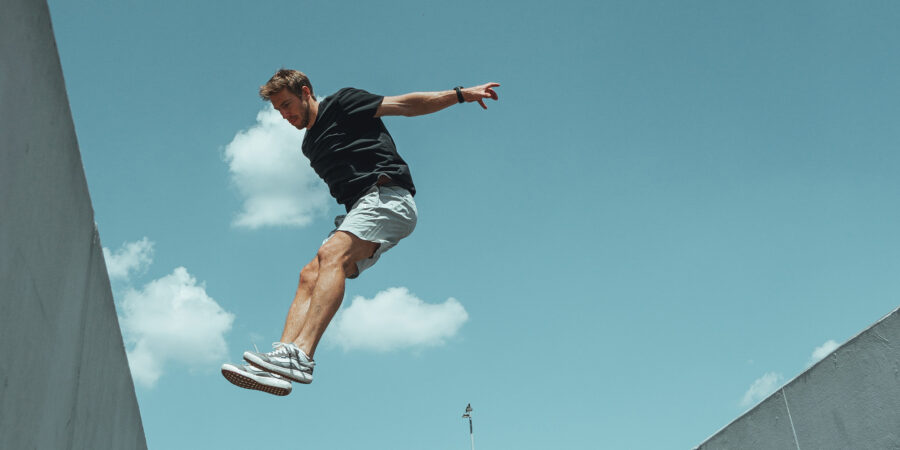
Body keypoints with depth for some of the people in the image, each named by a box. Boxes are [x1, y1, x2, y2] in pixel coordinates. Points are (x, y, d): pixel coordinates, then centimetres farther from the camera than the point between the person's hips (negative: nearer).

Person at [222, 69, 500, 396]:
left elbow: (406, 105, 4)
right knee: (310, 277, -11)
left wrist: (460, 94, -1)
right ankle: (280, 363, -24)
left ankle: (300, 356, -44)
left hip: (388, 197, -8)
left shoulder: (342, 103, 6)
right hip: (359, 209, 8)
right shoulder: (310, 146, 26)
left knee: (331, 254, -30)